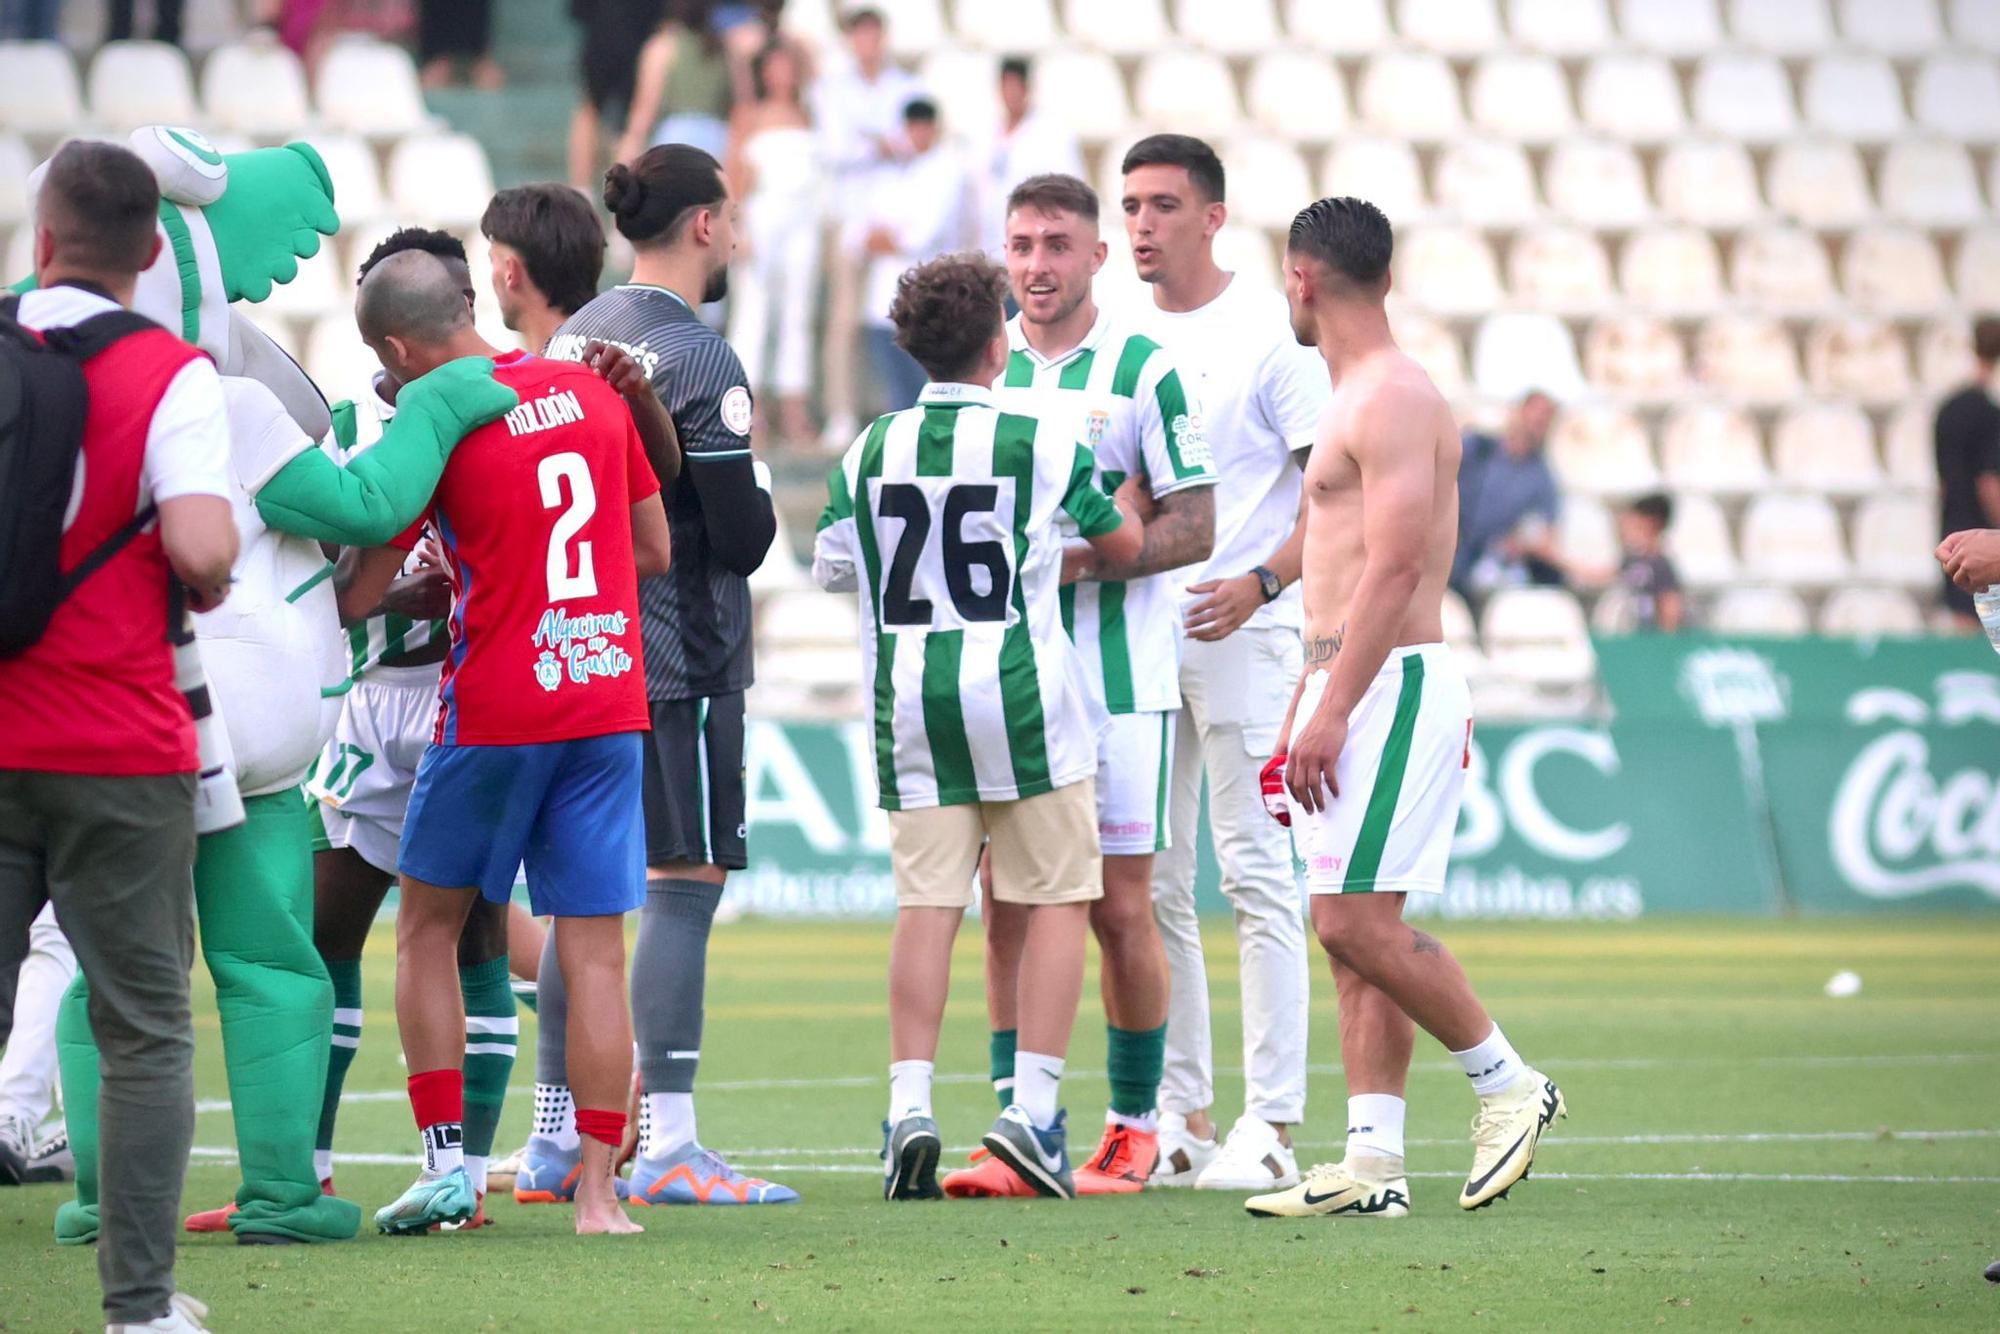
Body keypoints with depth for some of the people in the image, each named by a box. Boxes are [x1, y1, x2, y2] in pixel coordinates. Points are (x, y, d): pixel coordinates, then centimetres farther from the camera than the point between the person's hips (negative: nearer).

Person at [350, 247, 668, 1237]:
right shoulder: (594, 393, 6)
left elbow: (359, 591, -6)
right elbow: (655, 550, 16)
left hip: (495, 710, -4)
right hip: (610, 705, 4)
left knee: (428, 928, 14)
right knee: (594, 952, 2)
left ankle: (445, 1158, 8)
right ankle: (597, 1191, -2)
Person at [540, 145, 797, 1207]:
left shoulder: (571, 339, 10)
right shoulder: (697, 358, -14)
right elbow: (741, 531, -14)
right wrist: (762, 515, 6)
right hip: (679, 656, -8)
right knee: (683, 883, -7)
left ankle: (556, 1137, 16)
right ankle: (667, 1144, -11)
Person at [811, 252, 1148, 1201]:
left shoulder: (870, 450, 3)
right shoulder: (1044, 442, -4)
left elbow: (829, 566, 13)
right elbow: (1124, 544, 9)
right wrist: (1129, 488, 31)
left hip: (910, 703, 3)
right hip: (1022, 696, -3)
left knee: (927, 902, 4)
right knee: (1057, 899, 4)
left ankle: (910, 1105, -7)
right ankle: (1033, 1107, -4)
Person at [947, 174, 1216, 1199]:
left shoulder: (1143, 370, -3)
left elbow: (1193, 526, -5)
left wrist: (1088, 555, -19)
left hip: (1118, 678, -4)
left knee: (1120, 907, -1)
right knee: (1007, 905, 1)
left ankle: (1134, 1127, 10)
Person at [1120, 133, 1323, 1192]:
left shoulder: (1267, 332, -5)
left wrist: (1262, 582, -21)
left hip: (1240, 629, -7)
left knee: (1256, 876, -7)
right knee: (1150, 886, 7)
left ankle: (1268, 1123, -5)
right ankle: (1179, 1116, 14)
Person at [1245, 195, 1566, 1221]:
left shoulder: (1393, 396, -12)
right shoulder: (1355, 397, 20)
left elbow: (1397, 566, -20)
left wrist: (1332, 710, -23)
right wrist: (1302, 714, 24)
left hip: (1392, 685, -10)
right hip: (1348, 689, 10)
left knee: (1356, 920, -13)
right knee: (1352, 928, 5)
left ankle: (1509, 1085, 0)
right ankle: (1372, 1164, 4)